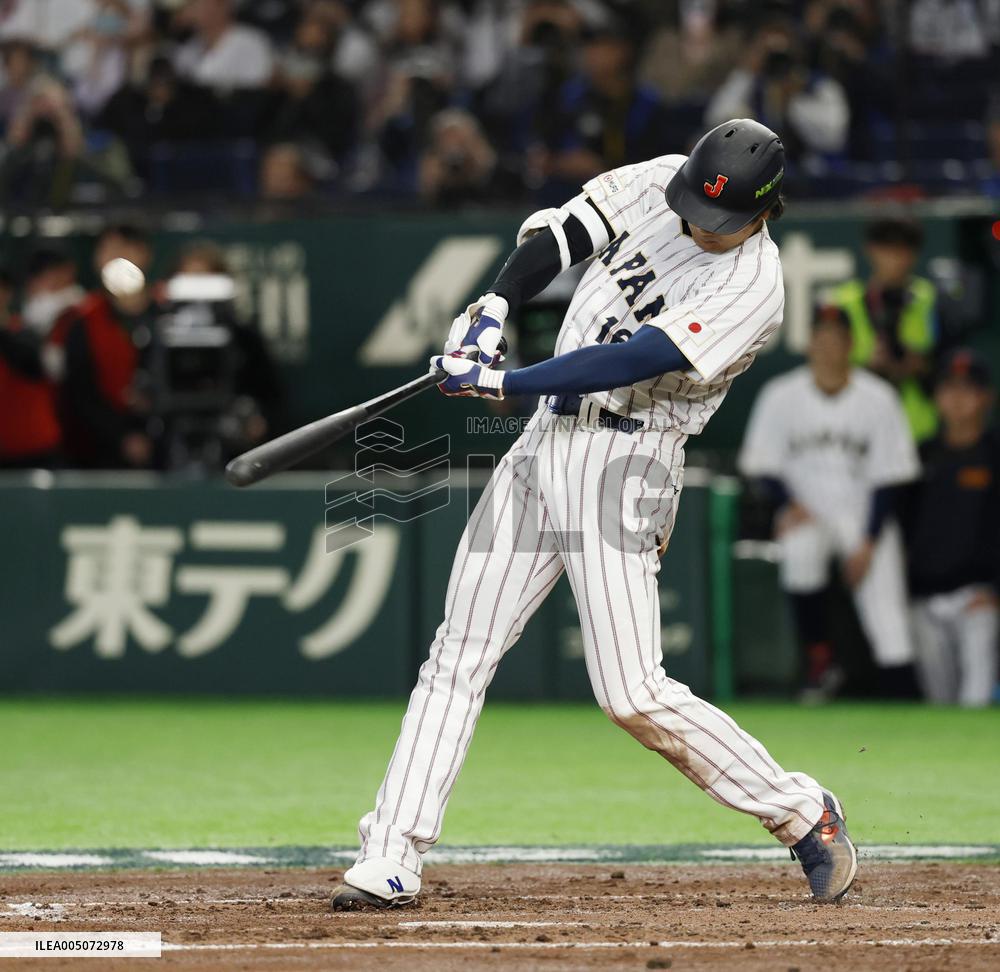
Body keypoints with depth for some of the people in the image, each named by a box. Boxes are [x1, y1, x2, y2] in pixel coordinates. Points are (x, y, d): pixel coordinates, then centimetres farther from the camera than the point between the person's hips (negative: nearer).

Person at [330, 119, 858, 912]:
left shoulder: (753, 288, -18)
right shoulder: (661, 181, 3)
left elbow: (630, 360, -23)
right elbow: (563, 230, 11)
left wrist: (500, 383, -22)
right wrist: (494, 307, -6)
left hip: (624, 467, -7)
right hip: (544, 444, 7)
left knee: (632, 694, -12)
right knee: (458, 657, 2)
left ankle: (802, 814, 4)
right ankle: (390, 862, 3)